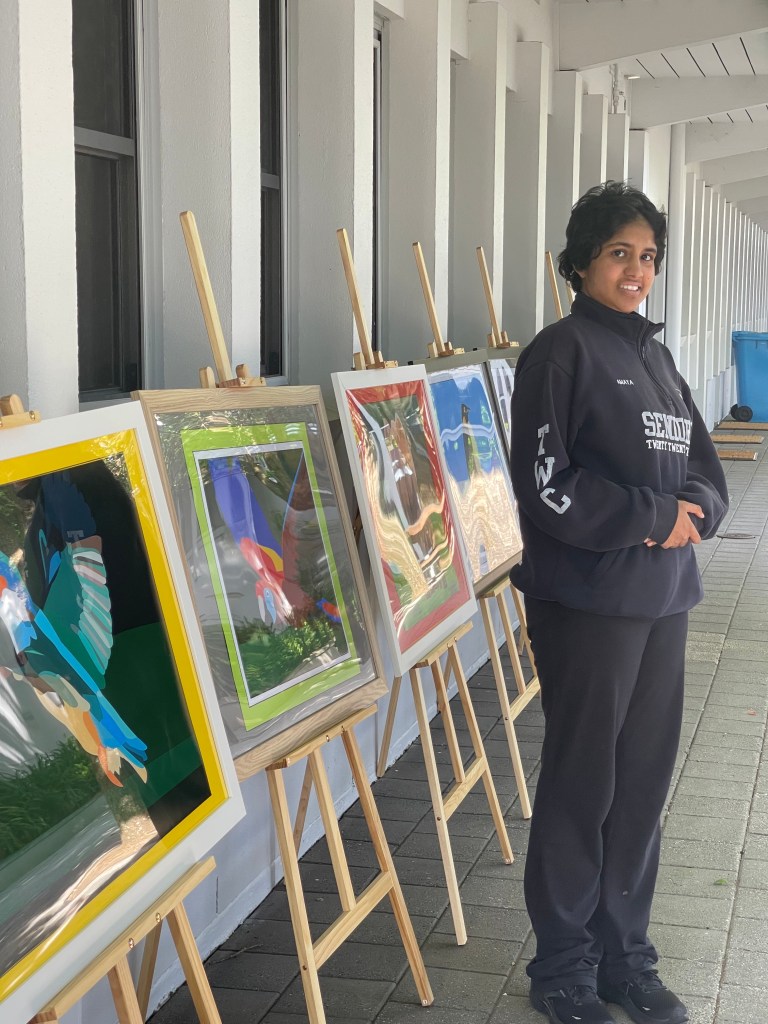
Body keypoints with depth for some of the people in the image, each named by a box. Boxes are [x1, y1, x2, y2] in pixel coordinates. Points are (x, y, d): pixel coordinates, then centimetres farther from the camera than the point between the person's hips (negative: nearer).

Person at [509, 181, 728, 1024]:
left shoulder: (654, 356, 15)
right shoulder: (562, 353, -8)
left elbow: (703, 467, 16)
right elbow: (543, 485, -16)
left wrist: (693, 512, -6)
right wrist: (649, 517, -15)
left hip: (662, 597, 7)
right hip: (587, 600, -7)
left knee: (644, 779, 12)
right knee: (582, 784, 3)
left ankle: (624, 955, 26)